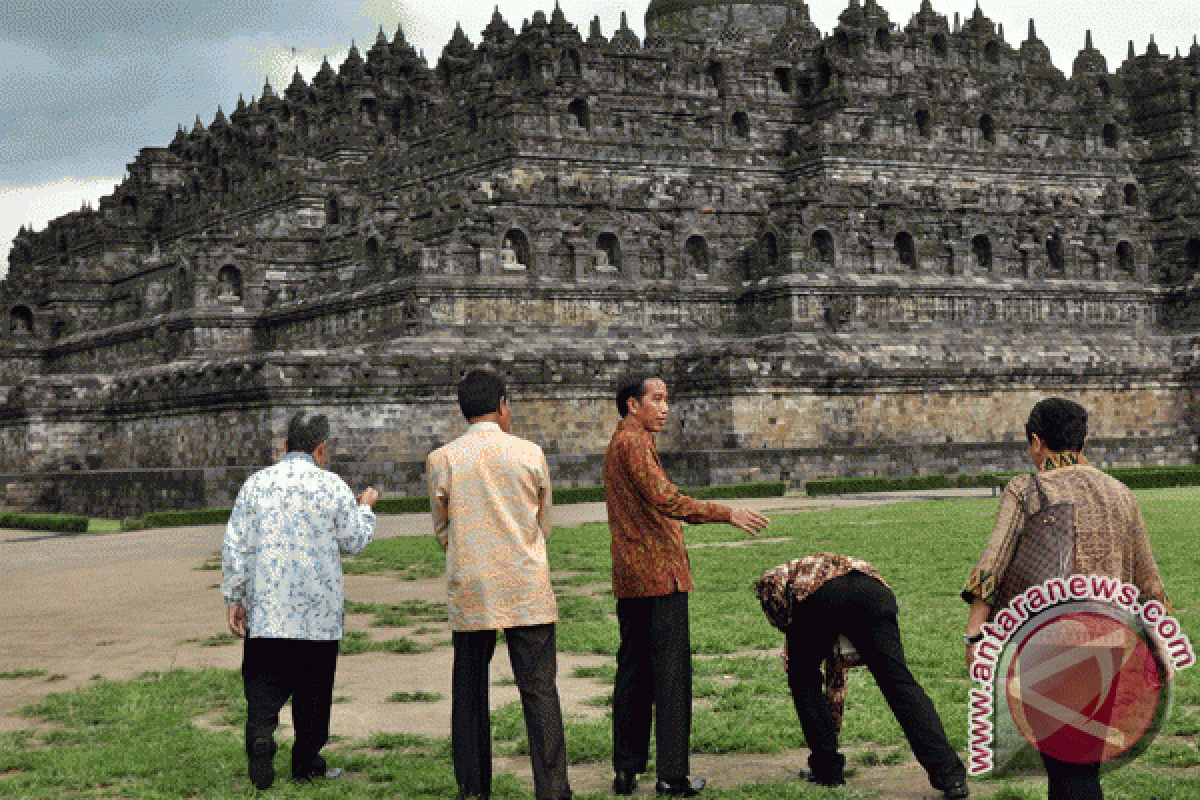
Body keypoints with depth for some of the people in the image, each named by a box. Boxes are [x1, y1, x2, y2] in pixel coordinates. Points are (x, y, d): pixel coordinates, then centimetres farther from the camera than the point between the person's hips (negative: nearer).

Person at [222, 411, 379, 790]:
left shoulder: (255, 484, 1)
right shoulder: (332, 486, -5)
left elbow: (235, 547, 0)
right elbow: (355, 541, 5)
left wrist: (233, 599, 7)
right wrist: (365, 506, 24)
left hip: (266, 610, 1)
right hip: (318, 612, -1)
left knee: (263, 687, 5)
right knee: (312, 689, 11)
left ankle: (260, 745, -15)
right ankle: (307, 763, 18)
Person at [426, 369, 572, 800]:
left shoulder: (441, 461, -1)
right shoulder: (530, 454, 0)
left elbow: (442, 535, 7)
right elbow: (544, 526, 10)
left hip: (469, 592, 1)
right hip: (527, 589, -1)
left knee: (469, 690, 12)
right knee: (540, 691, 0)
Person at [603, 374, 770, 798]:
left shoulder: (617, 445, 20)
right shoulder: (634, 445, -12)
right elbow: (666, 500, -23)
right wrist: (727, 514, -24)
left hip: (629, 579, 10)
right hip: (659, 574, -10)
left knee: (632, 671, 11)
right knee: (670, 670, -6)